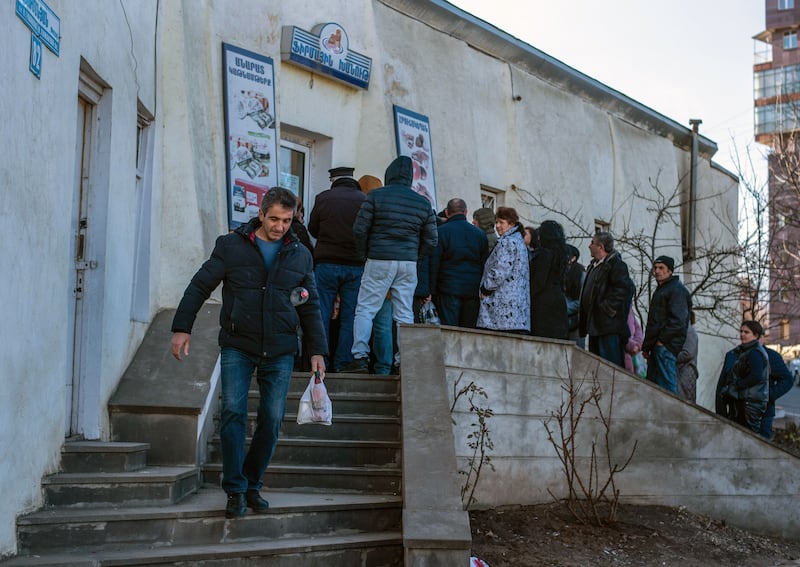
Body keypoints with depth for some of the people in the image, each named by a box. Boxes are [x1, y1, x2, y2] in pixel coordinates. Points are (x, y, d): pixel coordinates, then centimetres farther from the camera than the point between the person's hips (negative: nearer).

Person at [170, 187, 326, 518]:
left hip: (280, 351, 2)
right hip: (237, 346, -2)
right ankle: (235, 491, -4)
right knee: (233, 412, -11)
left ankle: (252, 484, 17)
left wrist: (317, 350, 11)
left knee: (272, 418, 0)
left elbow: (310, 307, 16)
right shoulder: (231, 246, 2)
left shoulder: (299, 255, 10)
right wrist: (182, 327, -5)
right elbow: (199, 286, 3)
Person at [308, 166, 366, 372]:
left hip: (326, 264, 0)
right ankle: (342, 363, 5)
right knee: (350, 316, 5)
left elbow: (312, 228, 10)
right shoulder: (365, 200, 0)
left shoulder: (323, 198, 0)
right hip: (356, 265, 1)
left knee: (322, 313, 5)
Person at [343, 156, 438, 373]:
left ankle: (360, 357, -7)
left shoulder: (376, 196, -3)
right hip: (409, 264, 3)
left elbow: (360, 229, -5)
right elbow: (431, 240, 9)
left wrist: (365, 254, 8)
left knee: (365, 309, 1)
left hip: (379, 260, -3)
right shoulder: (423, 203, 8)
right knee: (405, 314, 8)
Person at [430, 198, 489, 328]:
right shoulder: (480, 233, 11)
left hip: (449, 288, -4)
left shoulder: (441, 231, -2)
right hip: (473, 290, 4)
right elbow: (485, 264, 13)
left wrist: (432, 290, -1)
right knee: (469, 330, 6)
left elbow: (434, 263, -5)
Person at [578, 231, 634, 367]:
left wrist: (608, 308, -20)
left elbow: (622, 289, -19)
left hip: (609, 326, -10)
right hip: (595, 325, 10)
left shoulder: (616, 264, -8)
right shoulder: (593, 266, 21)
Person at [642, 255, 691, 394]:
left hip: (667, 346, -10)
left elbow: (678, 320, -16)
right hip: (656, 346, 10)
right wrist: (646, 346, 20)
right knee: (652, 383, 9)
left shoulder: (677, 289, -5)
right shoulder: (659, 290, 26)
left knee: (667, 385, -14)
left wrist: (662, 340, -19)